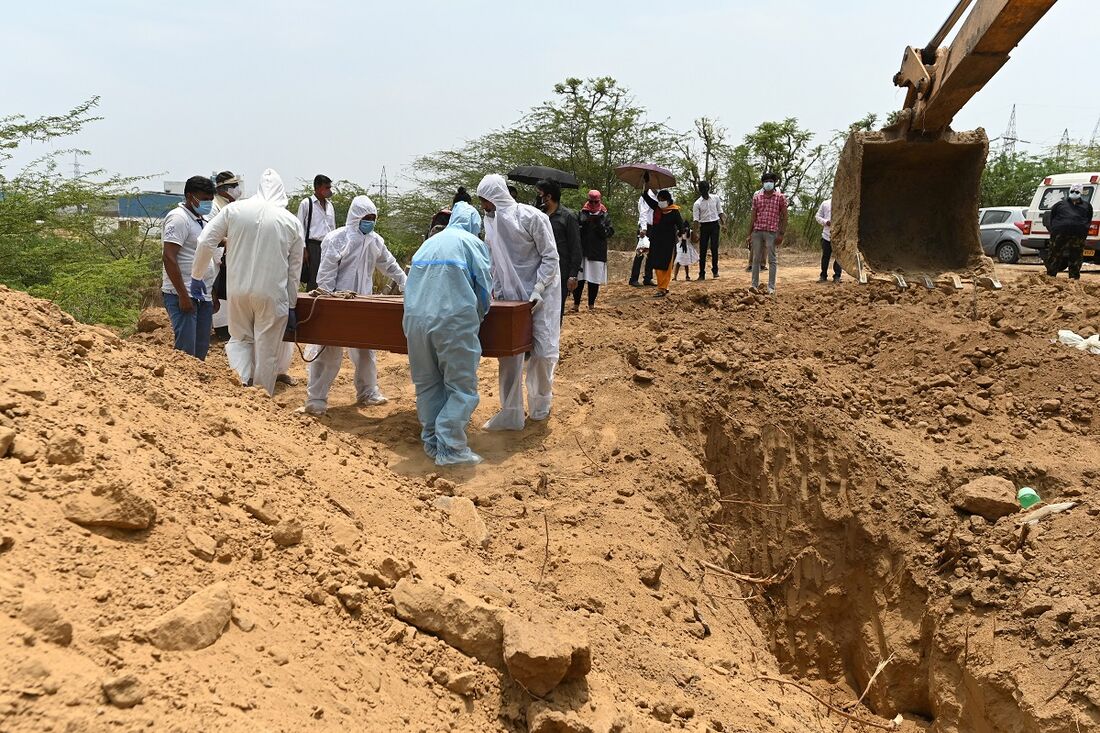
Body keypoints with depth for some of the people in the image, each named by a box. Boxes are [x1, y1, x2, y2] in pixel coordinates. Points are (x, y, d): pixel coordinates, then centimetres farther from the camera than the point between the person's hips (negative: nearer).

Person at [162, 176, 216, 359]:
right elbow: (168, 257, -17)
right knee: (186, 351, -11)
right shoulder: (178, 218, -9)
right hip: (183, 296, -9)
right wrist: (183, 295, -21)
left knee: (201, 351, 10)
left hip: (203, 296, 9)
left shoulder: (201, 220, 19)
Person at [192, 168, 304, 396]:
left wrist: (196, 275, 13)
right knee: (266, 351, 8)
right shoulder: (292, 222, 3)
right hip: (272, 294, -1)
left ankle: (242, 379, -4)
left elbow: (205, 242, -1)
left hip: (238, 290, 1)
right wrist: (291, 306, 12)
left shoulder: (234, 210, 1)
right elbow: (294, 269, 6)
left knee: (240, 338, 21)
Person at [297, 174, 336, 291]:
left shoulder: (330, 205, 16)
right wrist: (303, 249, -9)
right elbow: (300, 227, -3)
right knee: (313, 282, -7)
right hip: (313, 246, -5)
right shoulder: (306, 203, -1)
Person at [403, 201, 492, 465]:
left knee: (427, 383, 15)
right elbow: (484, 287, 4)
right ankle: (450, 448, -7)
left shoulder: (429, 242, 22)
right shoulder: (473, 243, 6)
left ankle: (431, 441, 18)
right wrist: (478, 318, 22)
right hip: (453, 321, -5)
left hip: (415, 319, 6)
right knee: (461, 386, 0)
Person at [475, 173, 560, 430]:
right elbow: (493, 260, 10)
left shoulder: (532, 217, -17)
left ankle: (540, 405, 22)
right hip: (511, 294, 5)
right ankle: (511, 414, 4)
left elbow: (550, 257, -14)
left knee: (543, 351, -3)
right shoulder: (491, 222, 0)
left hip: (541, 291, -5)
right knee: (509, 351, -2)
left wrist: (536, 293, -20)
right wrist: (495, 290, 0)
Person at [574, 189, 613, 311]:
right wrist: (584, 224, -16)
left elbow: (610, 233, -1)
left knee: (594, 280, 2)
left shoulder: (605, 215, 7)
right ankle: (576, 303, 5)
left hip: (598, 252, 0)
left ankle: (591, 304, 12)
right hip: (582, 251, 0)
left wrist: (599, 224, -16)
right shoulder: (582, 213, 6)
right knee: (579, 279, -2)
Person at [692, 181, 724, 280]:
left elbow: (720, 212, 11)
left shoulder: (716, 198, 2)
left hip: (715, 225, 1)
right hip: (704, 226, -1)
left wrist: (723, 224, 6)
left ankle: (715, 271, 12)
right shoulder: (697, 204, -6)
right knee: (703, 250, -1)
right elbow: (695, 219, -9)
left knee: (714, 249, 1)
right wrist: (696, 232, -17)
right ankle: (702, 273, 3)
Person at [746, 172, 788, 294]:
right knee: (756, 259, 7)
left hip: (772, 232, -3)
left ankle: (771, 287, 2)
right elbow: (753, 216, 12)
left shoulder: (780, 197, 2)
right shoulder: (756, 197, 10)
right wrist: (749, 234, 7)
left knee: (772, 260, -1)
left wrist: (781, 234, -7)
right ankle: (755, 285, 13)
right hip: (757, 231, 3)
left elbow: (784, 216, 1)